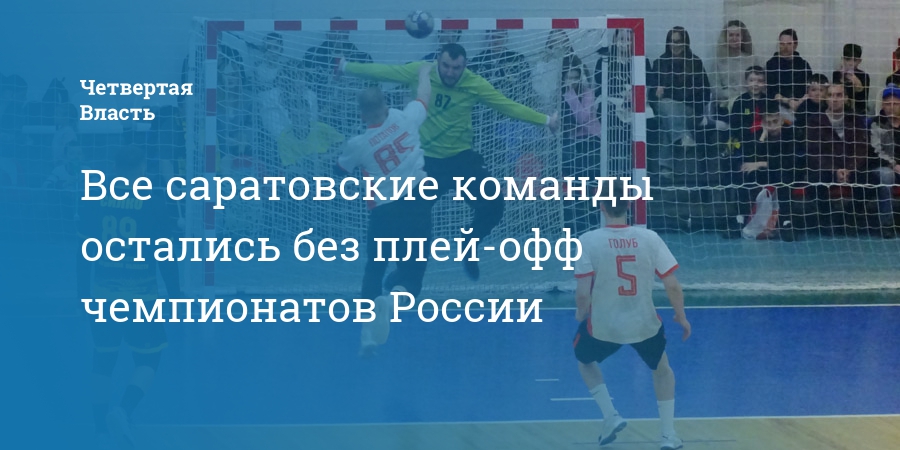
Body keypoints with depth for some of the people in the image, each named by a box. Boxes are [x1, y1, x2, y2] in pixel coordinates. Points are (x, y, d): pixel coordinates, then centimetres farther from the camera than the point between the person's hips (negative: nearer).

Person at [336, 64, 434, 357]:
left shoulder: (357, 145, -4)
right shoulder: (405, 120, -4)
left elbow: (341, 169, 17)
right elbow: (424, 96, 15)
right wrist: (424, 72, 34)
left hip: (384, 211, 0)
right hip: (417, 205, 0)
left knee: (374, 267, 18)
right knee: (413, 265, 8)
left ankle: (369, 332, 3)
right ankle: (400, 292, -29)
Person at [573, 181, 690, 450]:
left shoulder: (588, 241, -15)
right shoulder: (649, 238, -9)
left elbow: (583, 293, -17)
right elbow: (672, 285, -7)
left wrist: (581, 313, 6)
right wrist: (681, 316, 10)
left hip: (603, 325, -1)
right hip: (644, 324, 1)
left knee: (584, 360, 33)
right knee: (662, 368, 31)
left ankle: (610, 417, 17)